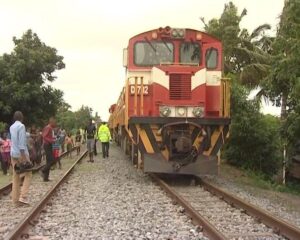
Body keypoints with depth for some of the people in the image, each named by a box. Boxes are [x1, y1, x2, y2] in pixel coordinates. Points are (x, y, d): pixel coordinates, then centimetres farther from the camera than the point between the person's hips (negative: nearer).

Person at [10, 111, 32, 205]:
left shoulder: (11, 127, 11)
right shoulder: (21, 126, -12)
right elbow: (21, 142, -18)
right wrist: (24, 156, -20)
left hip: (13, 153, 7)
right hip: (21, 153, -7)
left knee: (16, 176, 9)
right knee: (28, 174, 1)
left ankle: (15, 199, 10)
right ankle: (22, 196, -10)